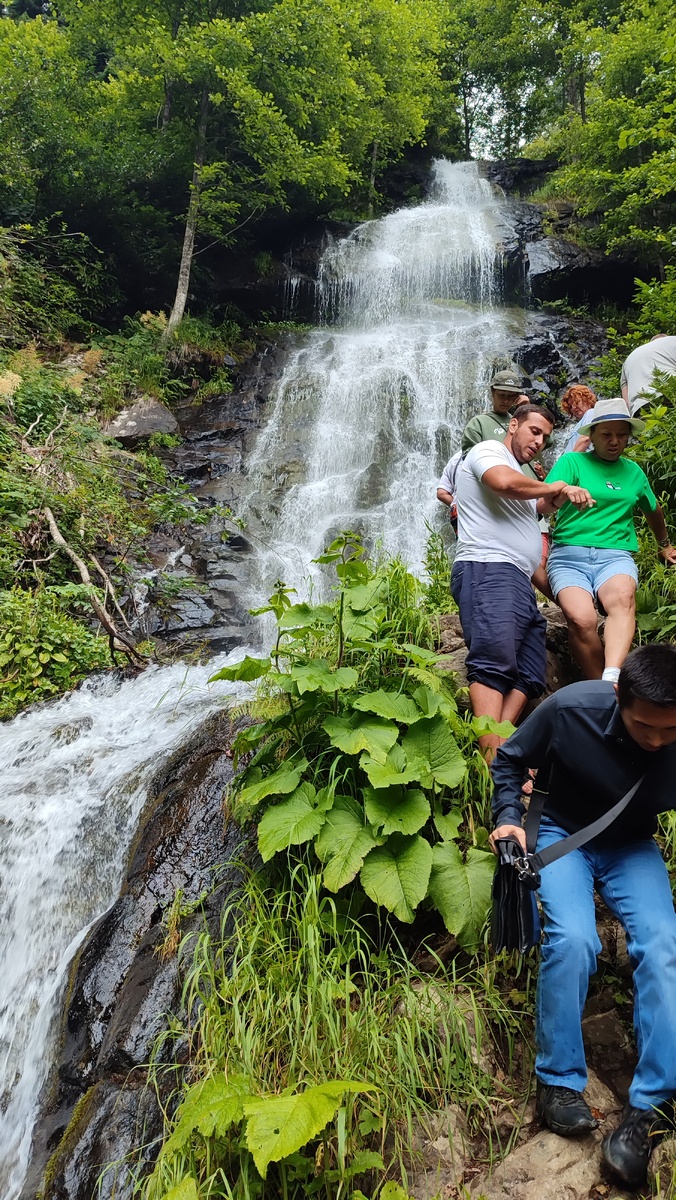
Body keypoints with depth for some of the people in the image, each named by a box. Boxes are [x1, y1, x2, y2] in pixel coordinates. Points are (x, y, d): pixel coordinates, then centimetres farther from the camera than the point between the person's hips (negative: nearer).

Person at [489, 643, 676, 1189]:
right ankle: (560, 1081, -4)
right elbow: (510, 761, -7)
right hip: (564, 835, -1)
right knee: (572, 939, -25)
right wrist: (509, 817, -18)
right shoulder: (570, 708, -27)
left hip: (632, 847, 2)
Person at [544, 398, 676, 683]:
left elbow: (653, 509, 40)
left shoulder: (633, 471, 22)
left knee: (622, 598, -35)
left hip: (615, 555, 2)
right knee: (581, 619, -32)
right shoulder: (571, 462, 8)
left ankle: (612, 679, -51)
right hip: (569, 554, -2)